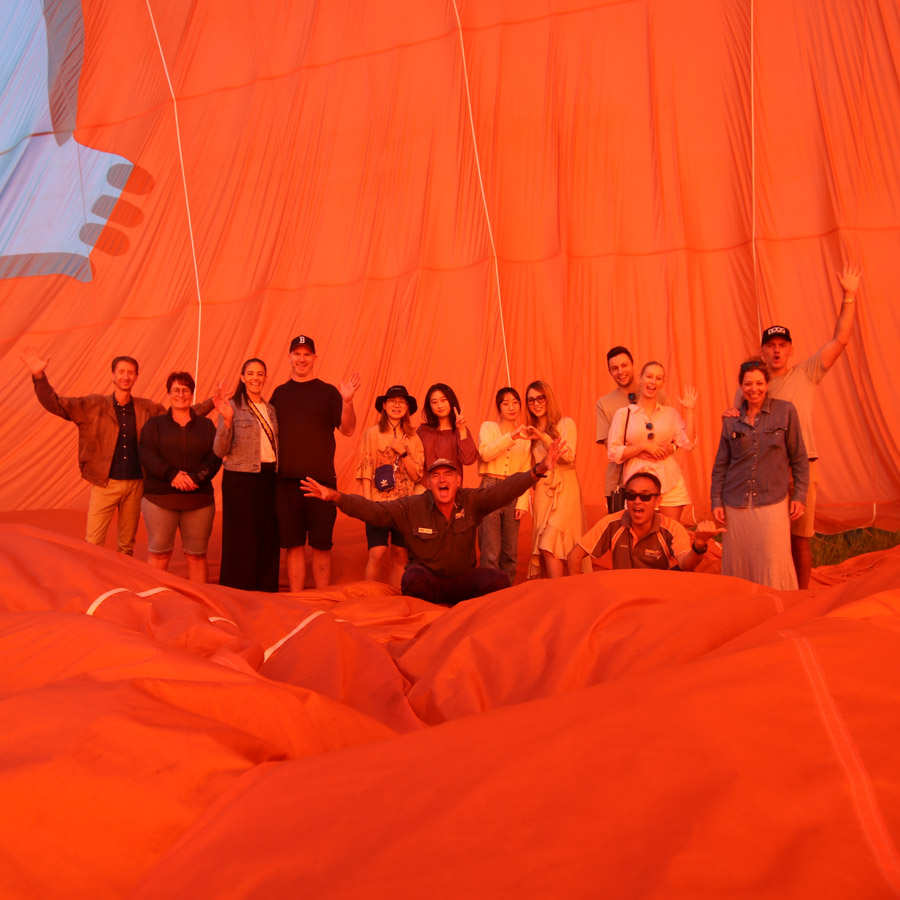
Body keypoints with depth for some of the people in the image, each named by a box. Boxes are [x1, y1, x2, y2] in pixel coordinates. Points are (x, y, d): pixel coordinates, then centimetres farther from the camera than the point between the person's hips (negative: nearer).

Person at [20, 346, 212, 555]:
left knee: (126, 546, 12)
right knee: (92, 545, -6)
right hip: (105, 484, -2)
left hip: (135, 484, 3)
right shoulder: (94, 406, 0)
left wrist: (211, 402, 1)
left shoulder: (146, 409, 7)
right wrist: (39, 377, -24)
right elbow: (56, 404, -8)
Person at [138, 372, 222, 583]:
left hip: (199, 498, 1)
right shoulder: (155, 424, 12)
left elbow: (215, 457, 2)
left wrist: (195, 477, -15)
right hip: (159, 497, -1)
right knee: (159, 553, 0)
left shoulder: (206, 425, 13)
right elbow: (146, 454, -2)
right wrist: (172, 474, -17)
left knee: (196, 555, 4)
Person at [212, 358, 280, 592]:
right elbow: (220, 451, -11)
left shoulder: (271, 410, 13)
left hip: (268, 478, 6)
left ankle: (266, 593, 18)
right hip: (241, 479, -5)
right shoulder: (233, 407, -4)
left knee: (268, 540, 8)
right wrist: (227, 419, -23)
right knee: (242, 542, 0)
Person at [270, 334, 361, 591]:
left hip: (320, 478, -2)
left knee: (321, 545, 3)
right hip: (286, 479, 3)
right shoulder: (279, 393, 13)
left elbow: (347, 430, -4)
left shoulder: (328, 392, 4)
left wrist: (347, 401, -21)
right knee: (293, 544, 8)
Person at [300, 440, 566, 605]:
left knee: (499, 580, -23)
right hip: (425, 579, -2)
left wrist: (538, 470, -30)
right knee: (413, 577, -35)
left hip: (463, 580, 2)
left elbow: (504, 490, -16)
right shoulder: (411, 508, -8)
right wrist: (335, 497, -27)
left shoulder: (471, 502, -6)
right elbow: (372, 510, -14)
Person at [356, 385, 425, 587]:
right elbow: (365, 470, -1)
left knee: (401, 555, 6)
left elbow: (417, 475, 6)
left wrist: (403, 453, -8)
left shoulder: (413, 438, 10)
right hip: (378, 502, -3)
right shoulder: (372, 433, 2)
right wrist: (367, 501, -9)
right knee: (377, 553, -9)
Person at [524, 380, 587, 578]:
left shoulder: (565, 424, 1)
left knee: (549, 546, -15)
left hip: (564, 488, -5)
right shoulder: (532, 431, 15)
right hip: (542, 491, 5)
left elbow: (569, 456, -13)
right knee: (544, 549, 2)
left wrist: (544, 438, -19)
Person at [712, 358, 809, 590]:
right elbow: (720, 464, 11)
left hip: (772, 503, -2)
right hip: (735, 505, 2)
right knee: (737, 567, 6)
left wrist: (799, 496, 0)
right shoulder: (731, 419, 7)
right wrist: (716, 501, 5)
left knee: (773, 568, -4)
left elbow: (799, 458, 5)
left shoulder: (785, 411, 2)